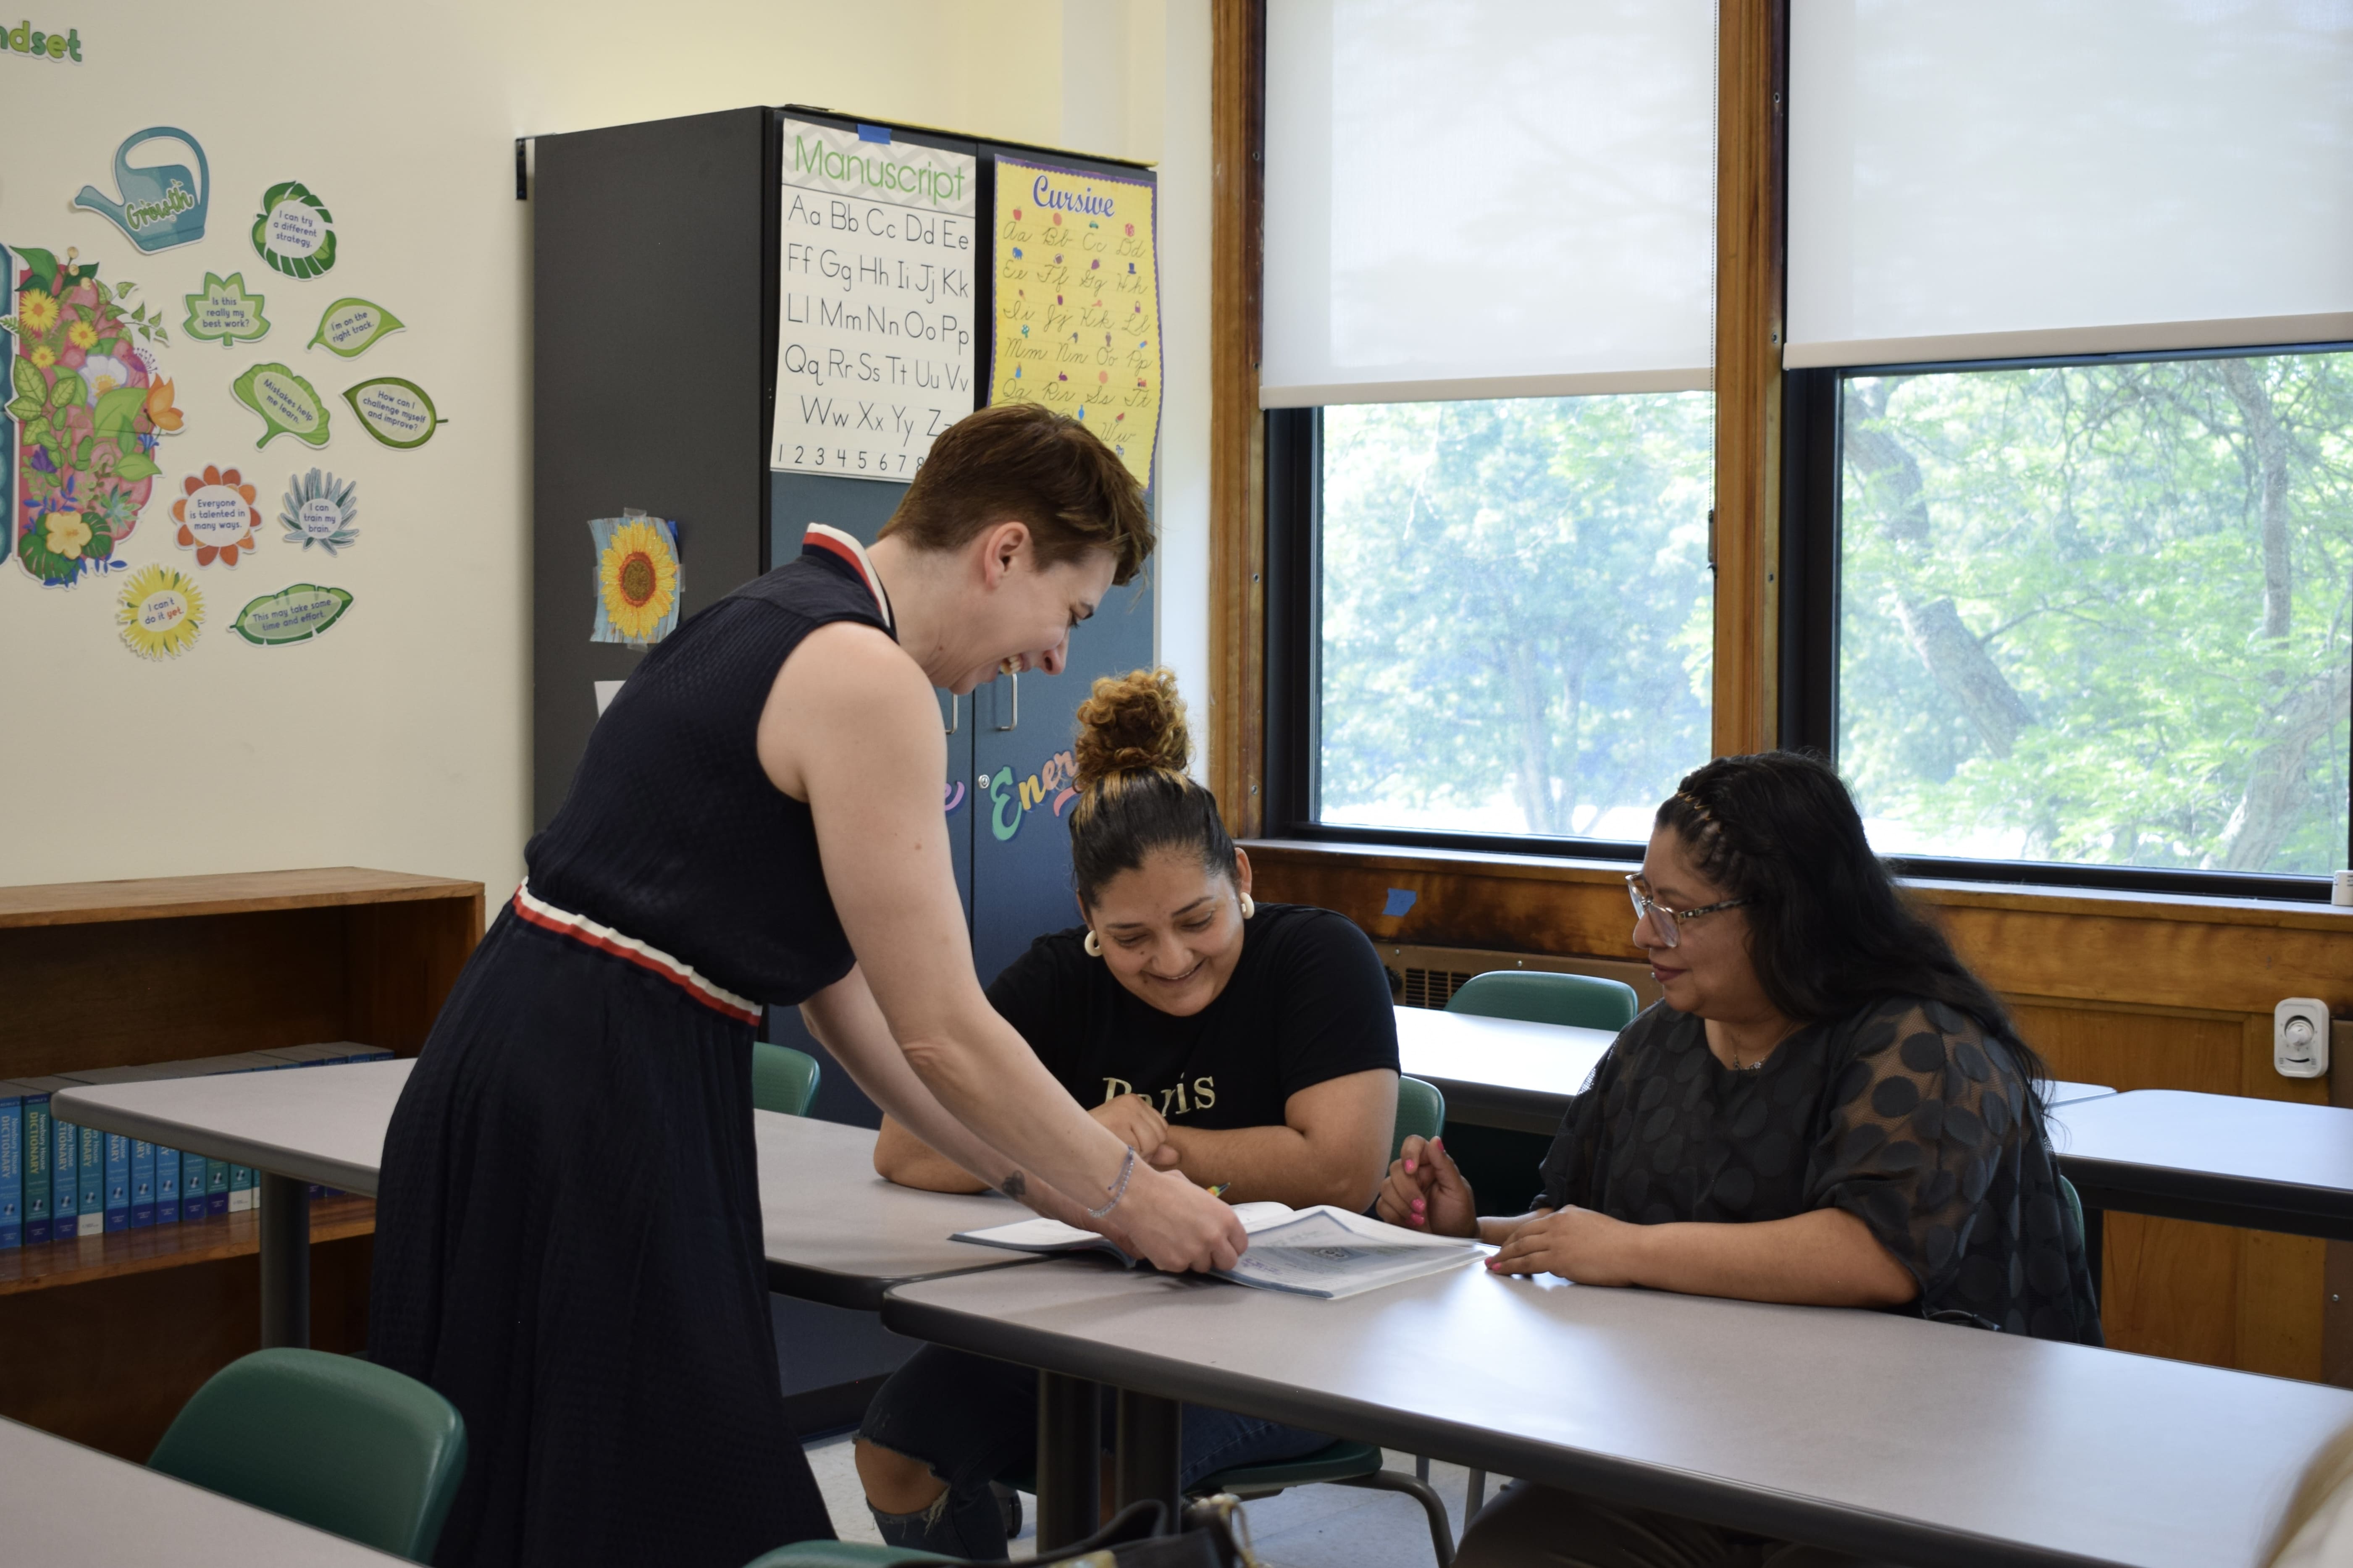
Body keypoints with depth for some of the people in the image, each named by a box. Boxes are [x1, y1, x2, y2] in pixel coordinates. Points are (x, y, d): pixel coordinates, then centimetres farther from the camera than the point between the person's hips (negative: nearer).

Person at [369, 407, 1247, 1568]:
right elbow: (942, 1035, -14)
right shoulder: (865, 678, -15)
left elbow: (837, 988, 16)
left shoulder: (781, 624, 15)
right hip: (595, 1111, -10)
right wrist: (1131, 1195, -1)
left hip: (519, 1074, 10)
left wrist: (1027, 1174, 17)